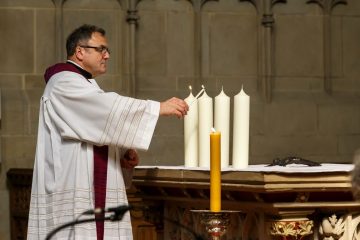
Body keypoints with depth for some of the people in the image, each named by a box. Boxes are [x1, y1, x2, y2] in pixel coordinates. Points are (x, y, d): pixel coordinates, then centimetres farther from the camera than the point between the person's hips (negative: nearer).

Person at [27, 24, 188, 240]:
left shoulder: (88, 87, 23)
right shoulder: (64, 84, -8)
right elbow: (110, 109, -21)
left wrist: (124, 154, 6)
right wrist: (159, 108, -22)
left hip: (95, 194, 9)